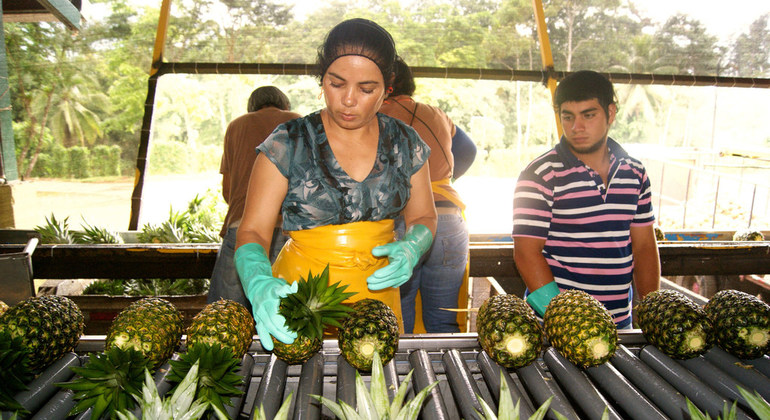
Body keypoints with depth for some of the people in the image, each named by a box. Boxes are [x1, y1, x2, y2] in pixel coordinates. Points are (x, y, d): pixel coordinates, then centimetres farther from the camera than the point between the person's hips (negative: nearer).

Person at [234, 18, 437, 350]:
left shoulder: (405, 143, 1)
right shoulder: (288, 144, -9)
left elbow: (423, 217, 11)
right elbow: (252, 232, -10)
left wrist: (410, 249, -12)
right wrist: (260, 286, -30)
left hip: (377, 293, 3)